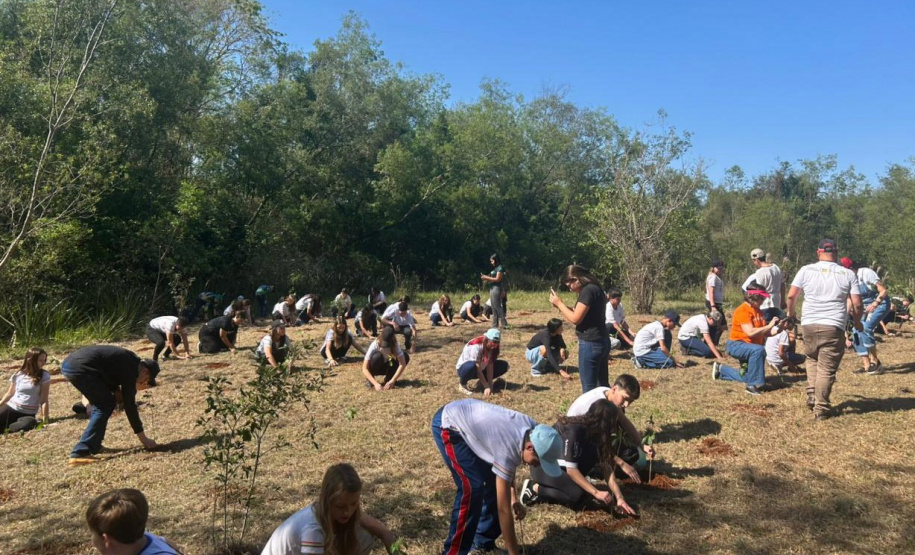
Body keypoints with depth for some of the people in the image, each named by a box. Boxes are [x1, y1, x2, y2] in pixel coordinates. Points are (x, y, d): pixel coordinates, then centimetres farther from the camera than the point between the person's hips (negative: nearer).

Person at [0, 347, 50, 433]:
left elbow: (44, 400, -9)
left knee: (30, 423, -35)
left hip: (28, 414, -1)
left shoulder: (44, 376, -7)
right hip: (11, 408, 1)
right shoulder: (18, 374, 0)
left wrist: (45, 417, -18)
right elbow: (10, 393, 14)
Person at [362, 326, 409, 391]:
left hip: (386, 367, 3)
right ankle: (369, 379, -13)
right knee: (377, 356, -38)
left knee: (405, 357, -23)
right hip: (375, 368, -3)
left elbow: (402, 364, -32)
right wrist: (376, 383, -46)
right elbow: (364, 369, -35)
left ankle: (388, 379, -6)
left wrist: (392, 381, -41)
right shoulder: (374, 345, -32)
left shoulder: (395, 345, -24)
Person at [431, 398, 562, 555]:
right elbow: (503, 509, -27)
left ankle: (483, 542, 21)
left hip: (468, 418, 9)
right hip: (448, 424, -9)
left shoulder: (533, 430, -11)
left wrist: (514, 498, 6)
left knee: (494, 482, 5)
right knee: (472, 489, -19)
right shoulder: (507, 449, -34)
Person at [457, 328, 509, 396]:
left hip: (481, 367, 7)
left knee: (504, 365, -7)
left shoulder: (492, 347, -13)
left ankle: (481, 382, 7)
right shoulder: (476, 346, -32)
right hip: (464, 368, -6)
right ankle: (462, 384, -12)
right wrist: (486, 387, -31)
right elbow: (478, 369, -32)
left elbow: (490, 366, -16)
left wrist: (490, 385, -22)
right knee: (472, 366, -43)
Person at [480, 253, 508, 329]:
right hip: (492, 288, 9)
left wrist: (487, 278, -13)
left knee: (497, 306, -11)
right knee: (494, 307, 9)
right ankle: (495, 324, 12)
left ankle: (504, 323, -9)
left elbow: (497, 279, -16)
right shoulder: (495, 268, 18)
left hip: (496, 288, -9)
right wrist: (485, 277, 2)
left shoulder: (500, 268, -8)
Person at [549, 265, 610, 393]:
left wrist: (559, 303, -6)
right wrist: (561, 307, 11)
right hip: (602, 341, 10)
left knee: (589, 387, -2)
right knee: (602, 385, 15)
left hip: (590, 343, -10)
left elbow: (575, 319, -18)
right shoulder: (595, 289, 14)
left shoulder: (588, 291, -16)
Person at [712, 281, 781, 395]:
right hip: (736, 345, -9)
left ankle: (720, 369, 37)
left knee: (746, 378, 16)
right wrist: (769, 325, -26)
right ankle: (752, 385, -32)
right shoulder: (743, 311, -20)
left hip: (750, 347, 9)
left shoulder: (759, 312, 6)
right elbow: (750, 332, -30)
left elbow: (765, 333, 3)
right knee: (758, 350, -39)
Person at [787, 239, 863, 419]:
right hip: (834, 327, -1)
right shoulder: (848, 274, 3)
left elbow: (791, 296, -1)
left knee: (812, 359, 24)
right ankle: (821, 409, 5)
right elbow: (857, 304, 1)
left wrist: (791, 313, 18)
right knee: (827, 369, 2)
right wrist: (857, 322, 19)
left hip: (809, 324, 1)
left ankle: (812, 395, 14)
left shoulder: (806, 270, 3)